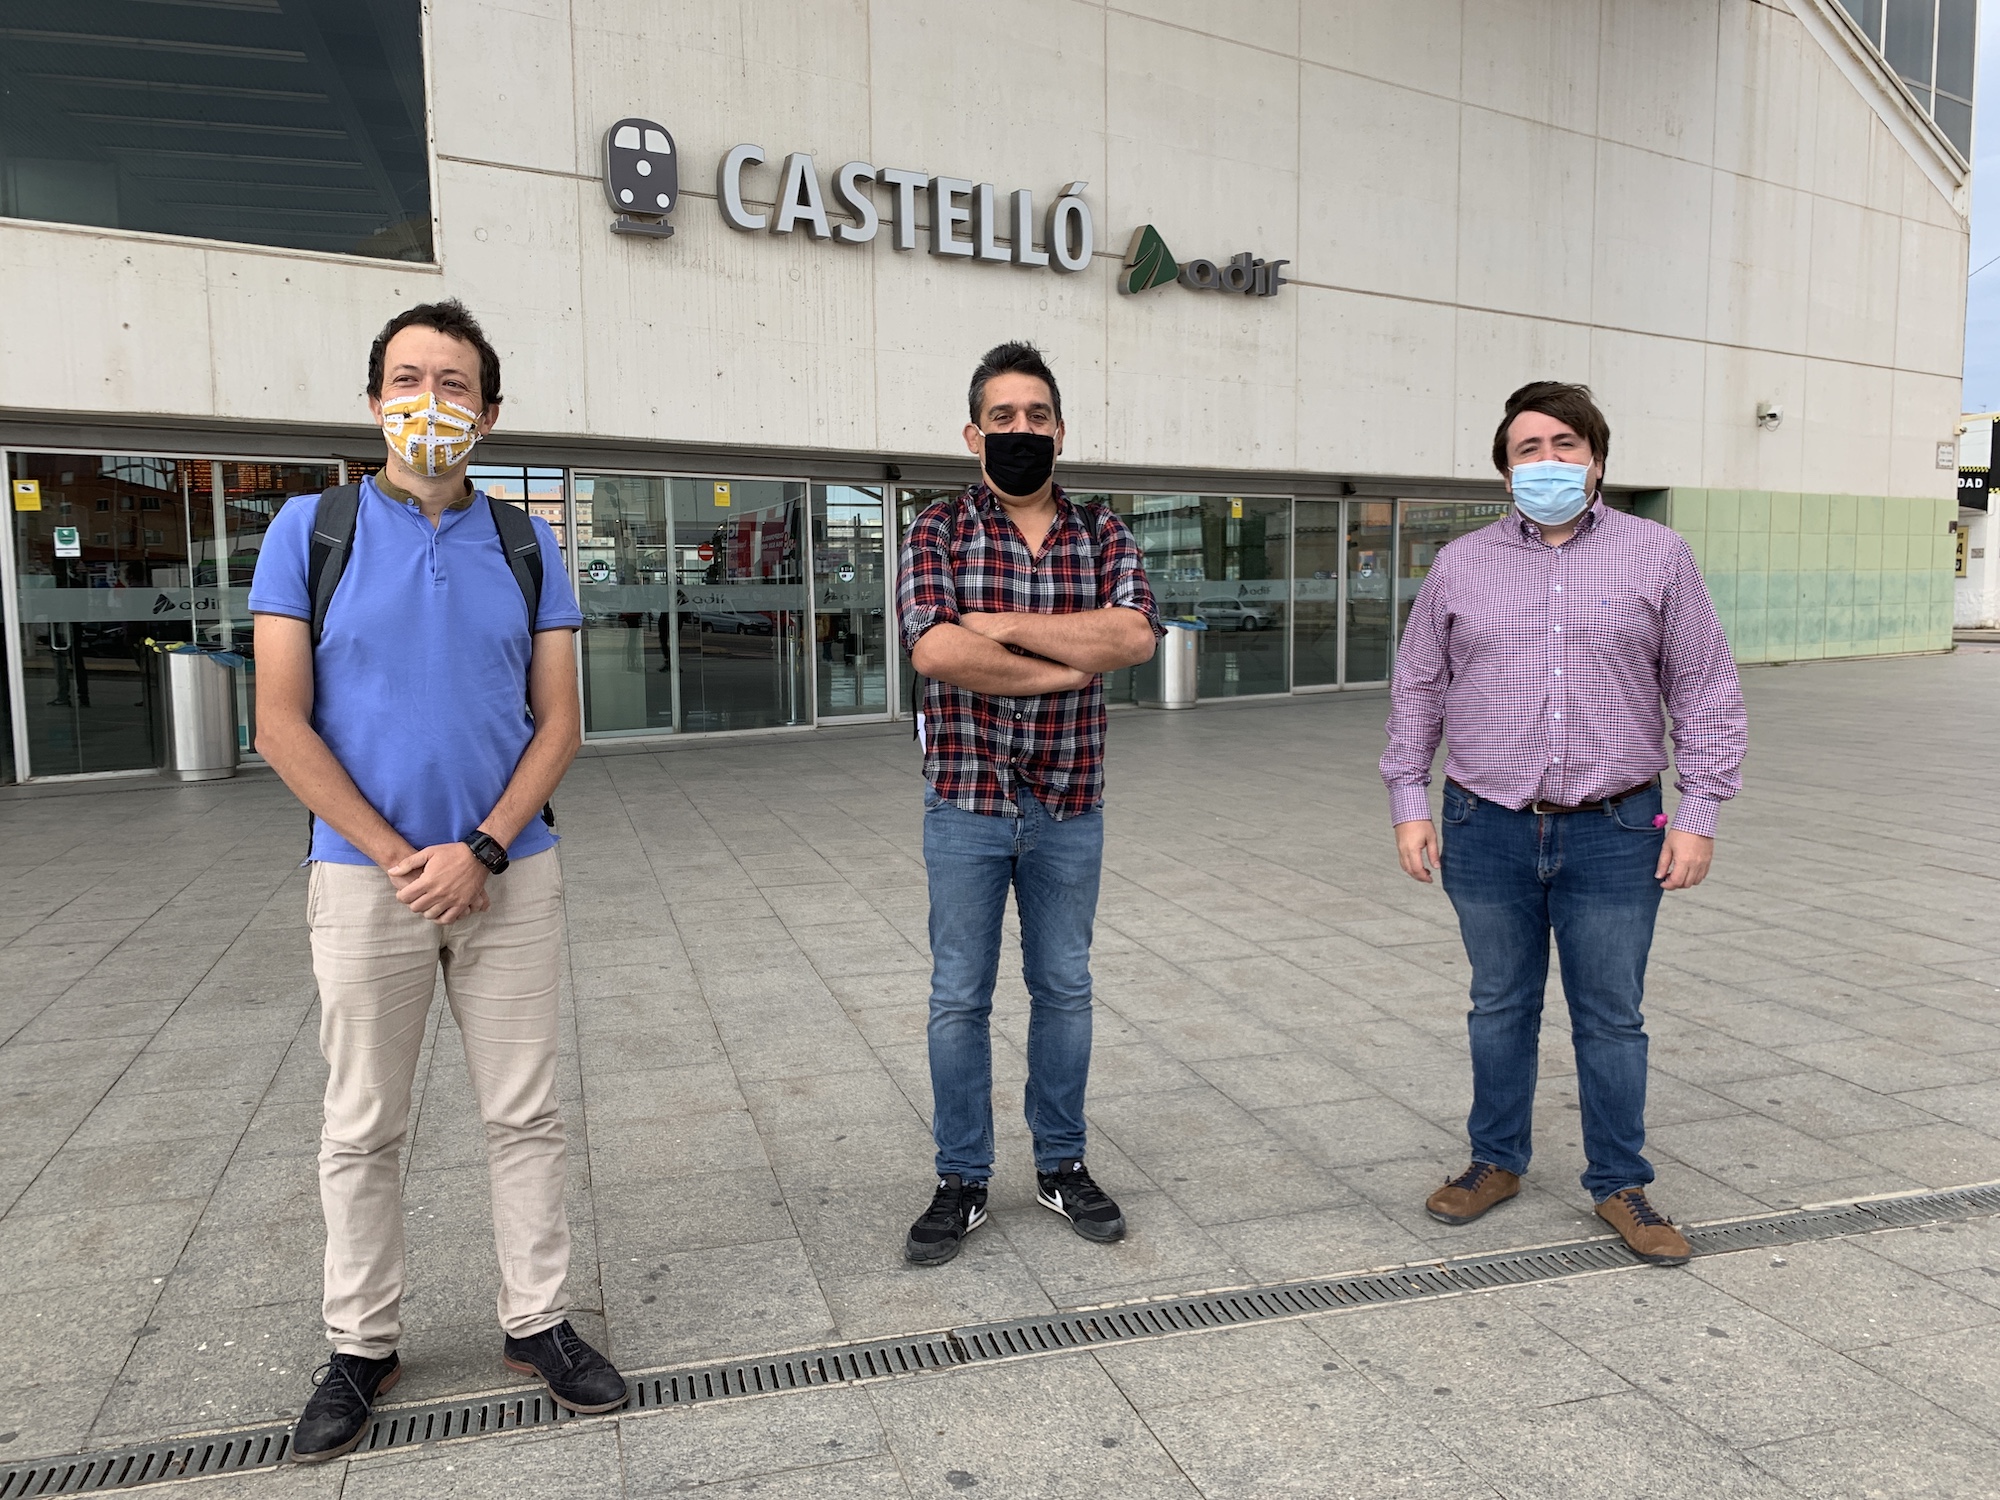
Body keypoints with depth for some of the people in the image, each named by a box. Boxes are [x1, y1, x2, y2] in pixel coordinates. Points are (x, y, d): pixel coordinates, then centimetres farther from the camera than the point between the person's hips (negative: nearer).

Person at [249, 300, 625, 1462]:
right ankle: (363, 1345, 27)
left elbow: (560, 723, 0)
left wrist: (481, 850, -12)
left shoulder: (527, 544, 4)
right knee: (364, 1130, 10)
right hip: (364, 876, -1)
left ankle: (538, 1321, 24)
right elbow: (282, 725, -5)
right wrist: (397, 857, -11)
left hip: (511, 874, 1)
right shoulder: (311, 528, 0)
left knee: (527, 1113, 9)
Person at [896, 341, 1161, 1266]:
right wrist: (1070, 665, -16)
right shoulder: (939, 531, -2)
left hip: (1069, 807, 2)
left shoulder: (1102, 534, 4)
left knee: (1064, 989, 14)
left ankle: (1062, 1165, 31)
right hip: (965, 804, -2)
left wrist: (1001, 624, -17)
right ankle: (961, 1182, 23)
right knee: (959, 997, 8)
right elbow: (934, 649, -20)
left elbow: (1134, 636, -15)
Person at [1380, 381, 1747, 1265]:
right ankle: (1496, 1161, 30)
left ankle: (1619, 1184, 25)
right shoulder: (1461, 566, 5)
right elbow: (1417, 690, 8)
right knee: (1500, 1007, 14)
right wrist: (1408, 803, 2)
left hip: (1615, 834, -1)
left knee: (1611, 1019, 8)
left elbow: (1707, 694, 2)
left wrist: (1698, 816, -3)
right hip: (1488, 831, 1)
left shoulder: (1658, 557, 1)